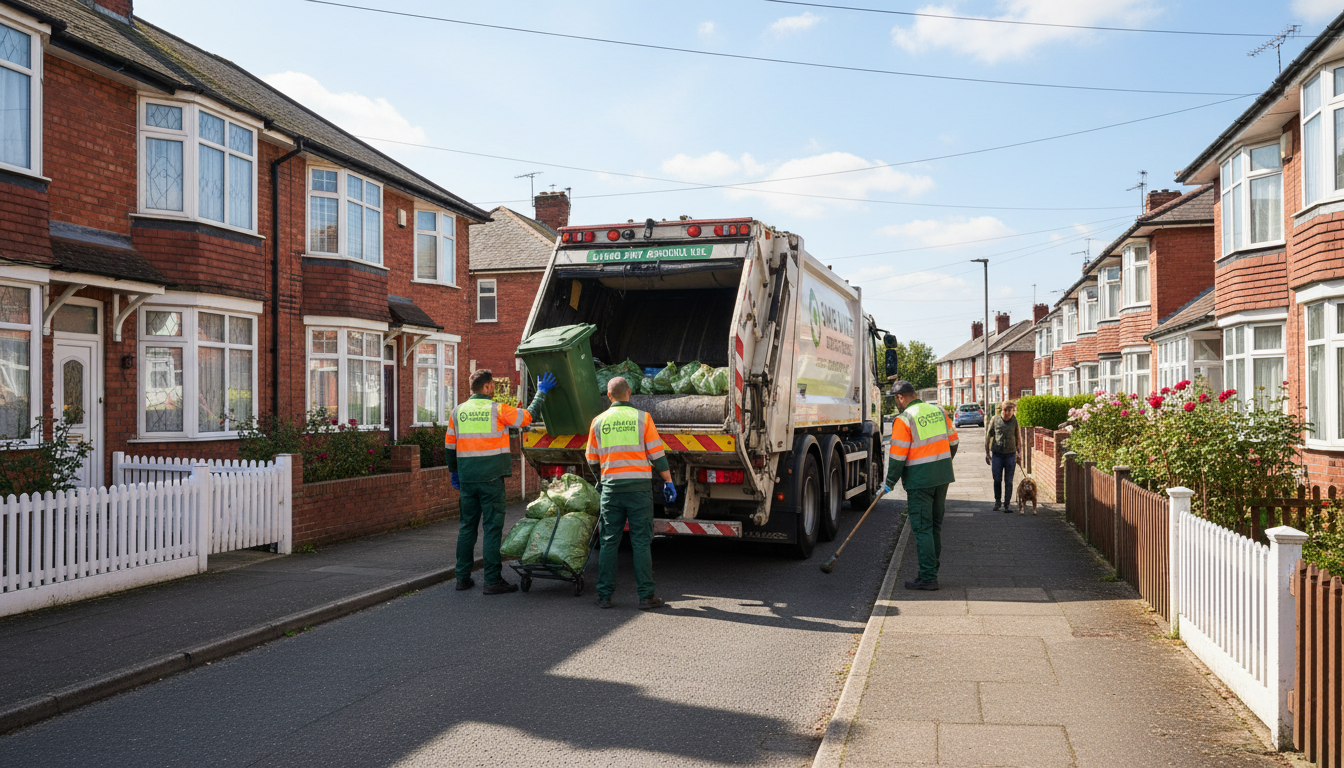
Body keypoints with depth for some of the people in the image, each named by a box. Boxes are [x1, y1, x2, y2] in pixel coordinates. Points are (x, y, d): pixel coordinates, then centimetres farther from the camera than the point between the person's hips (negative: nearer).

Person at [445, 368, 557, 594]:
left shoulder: (458, 411, 7)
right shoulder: (497, 410, -8)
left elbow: (449, 446, 13)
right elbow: (528, 416, 1)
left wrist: (453, 472, 25)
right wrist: (541, 392, 13)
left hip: (467, 479, 5)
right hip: (491, 477, -5)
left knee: (467, 526, 13)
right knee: (492, 527, -2)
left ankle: (463, 577, 18)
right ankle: (492, 581, -1)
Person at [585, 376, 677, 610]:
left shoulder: (599, 421, 6)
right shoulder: (642, 418, -1)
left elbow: (592, 461, 13)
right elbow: (656, 454, -4)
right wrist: (668, 482, 4)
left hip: (611, 487, 2)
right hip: (639, 486, -2)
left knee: (609, 542, 8)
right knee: (641, 542, 0)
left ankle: (604, 595, 10)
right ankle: (646, 596, 2)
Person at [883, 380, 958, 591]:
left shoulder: (904, 419, -11)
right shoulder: (939, 411, 9)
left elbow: (898, 456, -12)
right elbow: (953, 441, 16)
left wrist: (890, 483, -2)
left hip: (919, 480, -7)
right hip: (942, 477, 7)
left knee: (922, 528, -3)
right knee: (935, 525, 14)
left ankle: (928, 577, -3)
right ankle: (931, 572, 20)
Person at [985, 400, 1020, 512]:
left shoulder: (1014, 421, 1)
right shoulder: (995, 419, -2)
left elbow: (1017, 438, 11)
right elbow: (988, 436, 4)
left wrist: (1018, 453, 10)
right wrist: (987, 453, 4)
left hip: (1010, 454, 0)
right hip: (997, 453, 0)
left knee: (1008, 481, 1)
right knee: (997, 479, 3)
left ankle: (1007, 504, 6)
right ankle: (997, 501, 23)